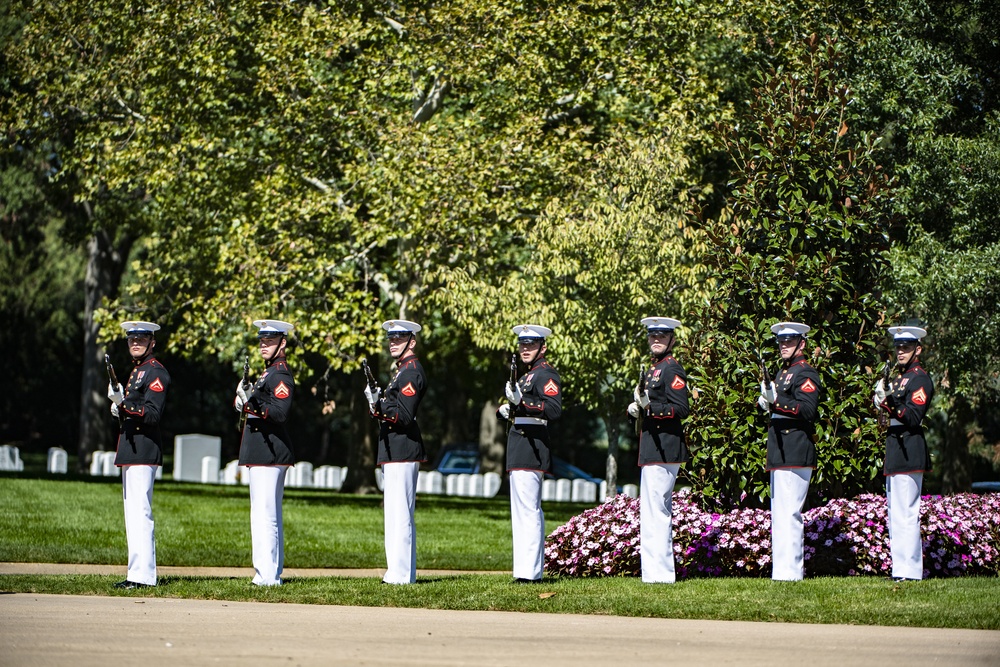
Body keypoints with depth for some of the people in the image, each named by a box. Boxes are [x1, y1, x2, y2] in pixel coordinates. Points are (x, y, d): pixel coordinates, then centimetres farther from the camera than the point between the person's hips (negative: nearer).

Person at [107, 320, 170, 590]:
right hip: (131, 451, 10)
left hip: (143, 452, -10)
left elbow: (152, 414, -19)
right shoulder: (137, 371, 20)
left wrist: (123, 403, -29)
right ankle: (137, 572, 14)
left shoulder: (156, 372, -10)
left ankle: (142, 575, -15)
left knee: (140, 512, -13)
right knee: (134, 514, 11)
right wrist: (120, 410, 8)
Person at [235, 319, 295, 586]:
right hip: (262, 452, 11)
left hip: (269, 451, -11)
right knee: (270, 516, 13)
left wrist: (255, 403, -33)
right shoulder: (268, 373, 19)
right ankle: (271, 572, 17)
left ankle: (268, 575, -15)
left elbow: (280, 413, -23)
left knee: (264, 515, -13)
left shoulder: (281, 375, -12)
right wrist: (245, 400, 5)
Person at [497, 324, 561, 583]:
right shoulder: (528, 375, 22)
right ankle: (533, 570, 16)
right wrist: (505, 410, 7)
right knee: (530, 511, 12)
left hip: (530, 445, -11)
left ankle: (528, 571, -18)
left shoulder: (545, 374, -9)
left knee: (527, 511, -14)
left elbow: (554, 409, -22)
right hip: (522, 451, 11)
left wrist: (521, 401, -31)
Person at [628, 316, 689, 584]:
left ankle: (659, 572, -13)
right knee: (656, 509, 12)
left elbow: (680, 409, -17)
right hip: (653, 448, 11)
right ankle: (657, 570, 16)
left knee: (655, 509, -12)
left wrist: (649, 407, -27)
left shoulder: (672, 369, -10)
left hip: (664, 448, -11)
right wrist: (636, 409, 6)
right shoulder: (654, 369, 19)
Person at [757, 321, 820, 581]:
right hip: (781, 452, 10)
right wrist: (767, 403, 6)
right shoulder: (783, 373, 21)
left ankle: (789, 571, -14)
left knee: (788, 512, -13)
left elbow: (807, 410, -20)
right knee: (779, 513, 11)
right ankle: (783, 570, 14)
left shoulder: (805, 374, -8)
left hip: (795, 452, -10)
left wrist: (777, 400, -29)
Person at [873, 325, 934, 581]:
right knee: (896, 514, 12)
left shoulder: (920, 378, -8)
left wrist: (888, 404, -29)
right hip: (895, 454, 10)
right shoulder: (900, 378, 20)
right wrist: (880, 398, 2)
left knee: (905, 514, -12)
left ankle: (909, 571, -13)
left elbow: (913, 418, -18)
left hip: (908, 452, -10)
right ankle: (901, 569, 16)